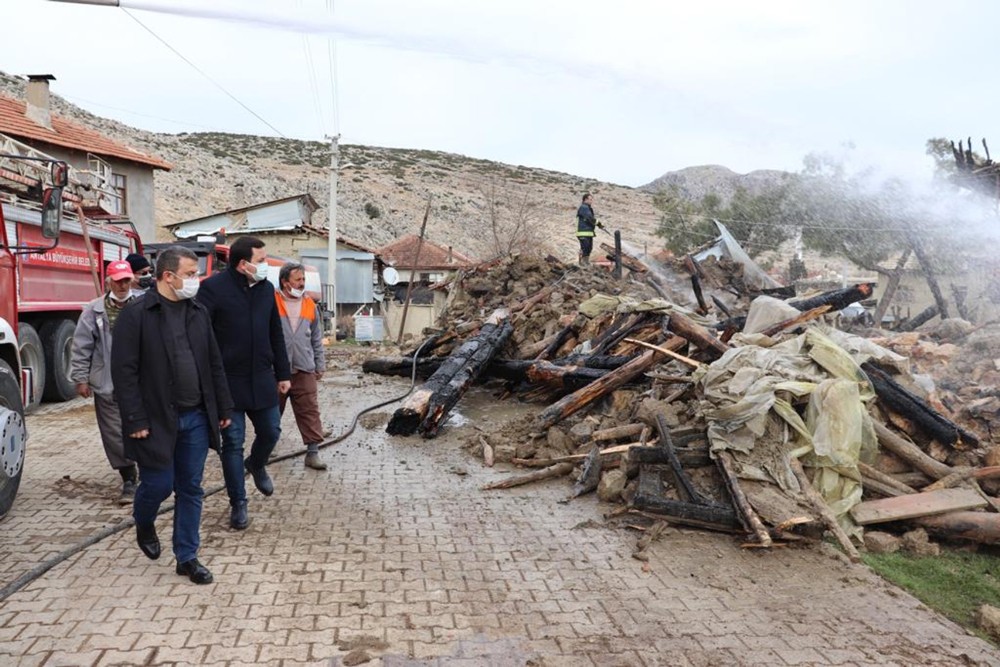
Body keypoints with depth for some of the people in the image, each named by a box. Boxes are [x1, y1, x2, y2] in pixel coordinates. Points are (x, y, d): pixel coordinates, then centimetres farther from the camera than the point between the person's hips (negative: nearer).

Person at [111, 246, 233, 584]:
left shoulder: (198, 312, 8)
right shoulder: (136, 314, -9)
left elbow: (214, 364, 12)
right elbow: (124, 371, -12)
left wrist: (223, 408, 10)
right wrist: (136, 421, -14)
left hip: (196, 418, 5)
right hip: (157, 419, -5)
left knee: (190, 489, 10)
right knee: (158, 484, 5)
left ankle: (187, 557, 22)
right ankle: (144, 526, 39)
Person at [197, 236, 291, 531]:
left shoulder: (266, 288, 7)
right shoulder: (213, 288, -12)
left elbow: (276, 334, 14)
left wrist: (283, 373, 14)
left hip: (262, 379, 5)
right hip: (228, 381, -5)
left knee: (270, 431, 12)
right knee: (233, 443, 4)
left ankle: (256, 464, 45)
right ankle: (238, 503, 18)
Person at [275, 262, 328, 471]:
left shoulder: (310, 306, 8)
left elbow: (317, 340, 14)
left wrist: (319, 365, 12)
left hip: (304, 370, 2)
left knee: (310, 412, 0)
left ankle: (313, 452, 4)